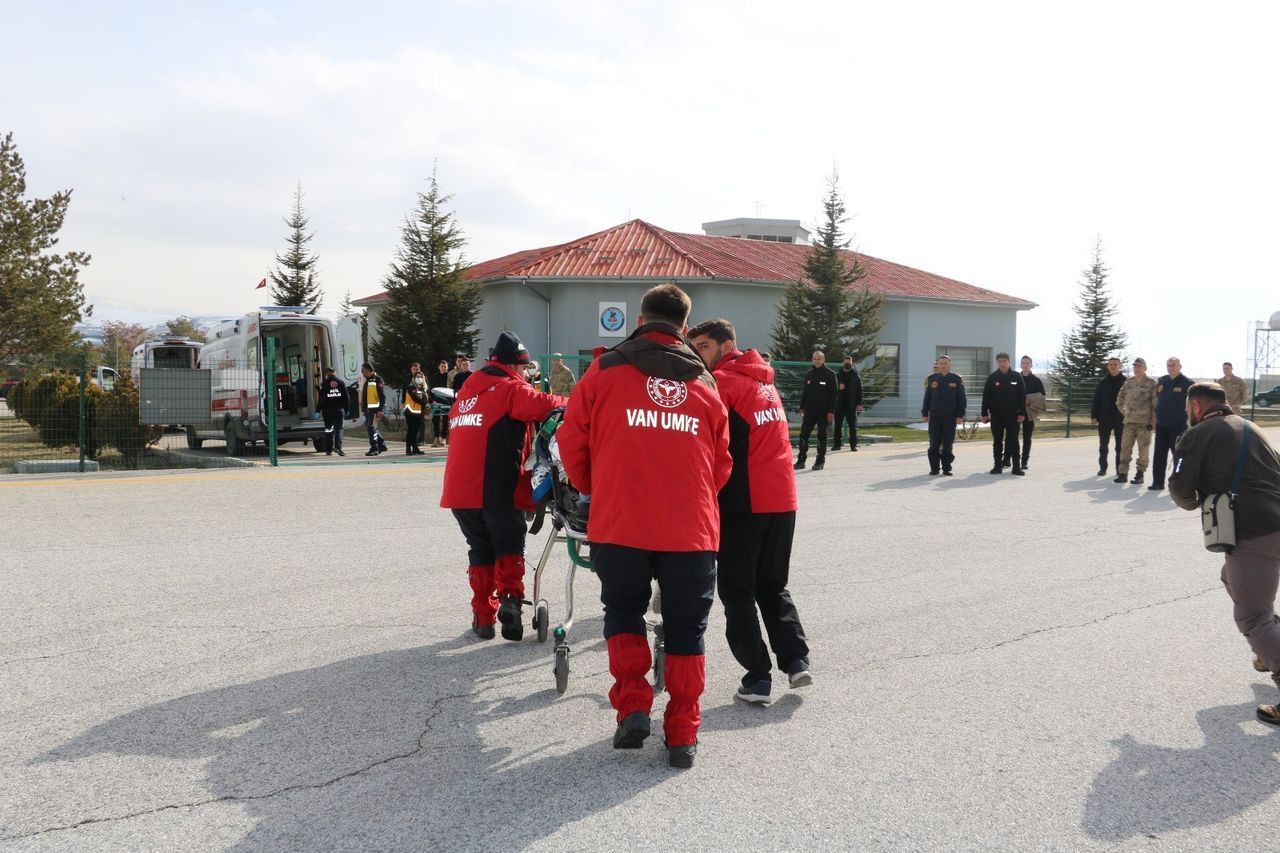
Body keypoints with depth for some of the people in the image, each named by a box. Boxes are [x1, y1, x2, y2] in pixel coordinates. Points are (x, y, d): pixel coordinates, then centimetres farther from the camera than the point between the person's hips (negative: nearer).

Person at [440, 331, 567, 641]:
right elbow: (545, 405, -17)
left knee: (480, 549, 14)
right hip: (498, 488, -6)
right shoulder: (510, 389, -4)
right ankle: (509, 598, -12)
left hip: (459, 488, 6)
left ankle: (483, 617, 15)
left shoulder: (468, 390, 20)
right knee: (509, 546, 6)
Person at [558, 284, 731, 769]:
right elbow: (721, 464, 15)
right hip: (691, 527, 2)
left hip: (619, 524, -1)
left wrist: (592, 490, 23)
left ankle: (632, 707, 7)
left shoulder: (606, 371, 4)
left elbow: (572, 442, 6)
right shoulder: (704, 382, 12)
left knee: (623, 611, 20)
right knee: (686, 629, 13)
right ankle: (682, 737, 15)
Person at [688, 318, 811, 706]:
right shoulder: (765, 381, 17)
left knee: (737, 591, 4)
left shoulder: (721, 381, -8)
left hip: (743, 502, -7)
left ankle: (758, 677, 1)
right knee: (773, 585, 19)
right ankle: (796, 660, 9)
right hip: (783, 499, 7)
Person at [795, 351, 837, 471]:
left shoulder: (830, 374, -4)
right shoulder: (809, 374, 11)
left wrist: (831, 411, -13)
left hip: (823, 412, -4)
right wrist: (802, 407, 9)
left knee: (822, 436, 4)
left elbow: (834, 394, -7)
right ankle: (801, 460, 5)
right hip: (809, 411, 4)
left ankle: (820, 461, 11)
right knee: (803, 435, 0)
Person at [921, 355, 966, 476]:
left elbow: (962, 399, 2)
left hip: (950, 416, -1)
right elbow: (927, 397, 10)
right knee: (934, 443, 0)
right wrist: (925, 413, 5)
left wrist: (960, 415, -4)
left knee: (948, 444, 2)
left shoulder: (957, 380, 3)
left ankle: (946, 467, 9)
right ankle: (934, 468, 7)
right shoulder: (931, 379, 7)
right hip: (934, 416, 1)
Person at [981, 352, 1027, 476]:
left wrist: (1022, 413, -4)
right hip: (996, 415, 1)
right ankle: (998, 465, 12)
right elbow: (986, 396, 3)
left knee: (1013, 441, 1)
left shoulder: (1016, 377, 3)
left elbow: (1022, 396, 3)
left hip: (1012, 414, -1)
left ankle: (1016, 466, 5)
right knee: (997, 441, 6)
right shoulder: (992, 378, 3)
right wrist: (984, 413, -3)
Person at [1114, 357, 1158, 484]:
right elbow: (1120, 398, 22)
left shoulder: (1151, 383, -3)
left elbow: (1155, 403, -6)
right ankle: (1123, 473, 8)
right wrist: (1123, 411, 13)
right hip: (1129, 421, 4)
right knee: (1125, 447, 3)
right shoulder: (1128, 382, 10)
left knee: (1143, 449, 1)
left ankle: (1140, 474, 8)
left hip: (1145, 422, -4)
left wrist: (1153, 421, -10)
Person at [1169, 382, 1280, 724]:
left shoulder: (1198, 434, -1)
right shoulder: (1250, 428, 20)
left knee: (1252, 618, -3)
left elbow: (1180, 487, -7)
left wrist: (1193, 503, 16)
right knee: (1234, 580, 32)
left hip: (1253, 533, -9)